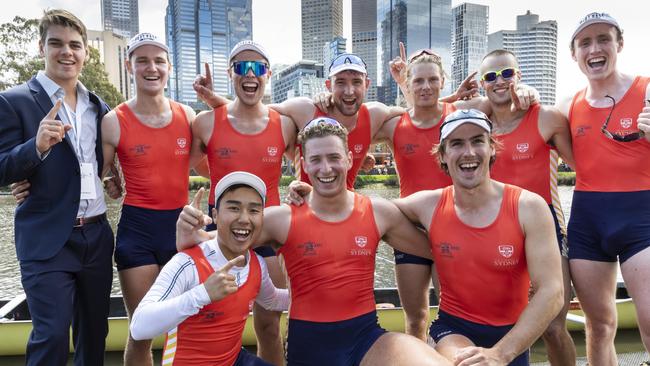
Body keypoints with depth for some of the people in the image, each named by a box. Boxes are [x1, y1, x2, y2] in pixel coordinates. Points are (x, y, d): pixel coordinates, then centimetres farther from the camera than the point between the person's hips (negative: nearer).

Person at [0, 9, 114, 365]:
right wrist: (37, 145, -25)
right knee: (52, 337, -4)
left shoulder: (99, 106, 10)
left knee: (94, 332, 15)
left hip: (97, 235, 5)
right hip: (47, 239, -5)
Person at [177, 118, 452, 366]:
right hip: (309, 342, -1)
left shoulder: (379, 212, -2)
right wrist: (191, 237, -25)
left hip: (366, 335, 1)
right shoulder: (282, 219, -8)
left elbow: (435, 249, 7)